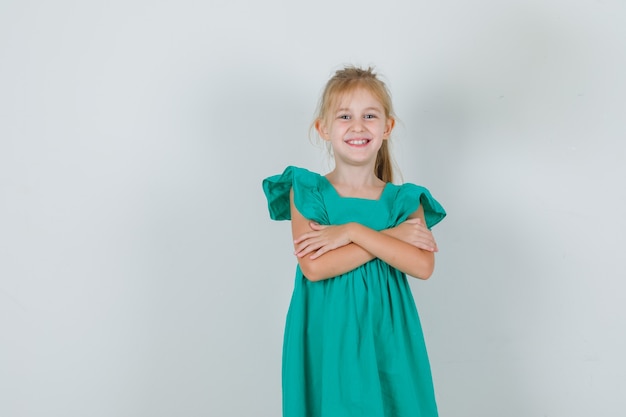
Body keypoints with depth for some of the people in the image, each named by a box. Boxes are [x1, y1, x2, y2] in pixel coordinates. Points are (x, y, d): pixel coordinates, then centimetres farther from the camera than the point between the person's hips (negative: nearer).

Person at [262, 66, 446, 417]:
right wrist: (392, 236, -15)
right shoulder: (307, 192, -3)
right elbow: (313, 266, -16)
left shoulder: (404, 200, 2)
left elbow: (422, 266, -13)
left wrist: (353, 232, -18)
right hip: (328, 339, -1)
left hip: (386, 337, 2)